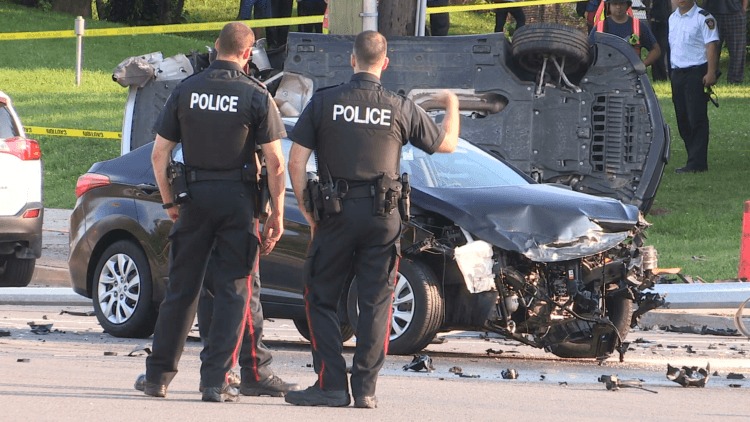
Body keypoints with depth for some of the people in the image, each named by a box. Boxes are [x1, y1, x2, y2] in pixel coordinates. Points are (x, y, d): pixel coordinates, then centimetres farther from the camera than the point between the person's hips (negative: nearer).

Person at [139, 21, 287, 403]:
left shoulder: (185, 90, 1)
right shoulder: (256, 96, -6)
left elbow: (159, 154, 3)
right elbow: (276, 162, -9)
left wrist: (169, 201, 13)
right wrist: (277, 213, -1)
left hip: (194, 196, 2)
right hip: (238, 199, -2)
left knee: (181, 288, 11)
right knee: (232, 291, 4)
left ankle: (158, 376, 14)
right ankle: (215, 381, -2)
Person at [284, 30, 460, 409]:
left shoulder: (324, 102, -1)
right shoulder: (401, 109, 2)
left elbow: (296, 161, -4)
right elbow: (446, 144, 16)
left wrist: (307, 211, 6)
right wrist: (451, 106, 35)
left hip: (336, 213, -1)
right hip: (383, 216, 1)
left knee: (320, 299, 7)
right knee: (375, 304, 6)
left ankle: (331, 384, 0)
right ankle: (365, 388, 3)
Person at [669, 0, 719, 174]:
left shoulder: (703, 18, -8)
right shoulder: (673, 18, 15)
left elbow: (711, 45, -12)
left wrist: (711, 73, -20)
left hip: (697, 73, -8)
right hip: (677, 73, 8)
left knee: (697, 119, -9)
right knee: (683, 120, 8)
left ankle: (697, 163, -9)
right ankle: (695, 160, 16)